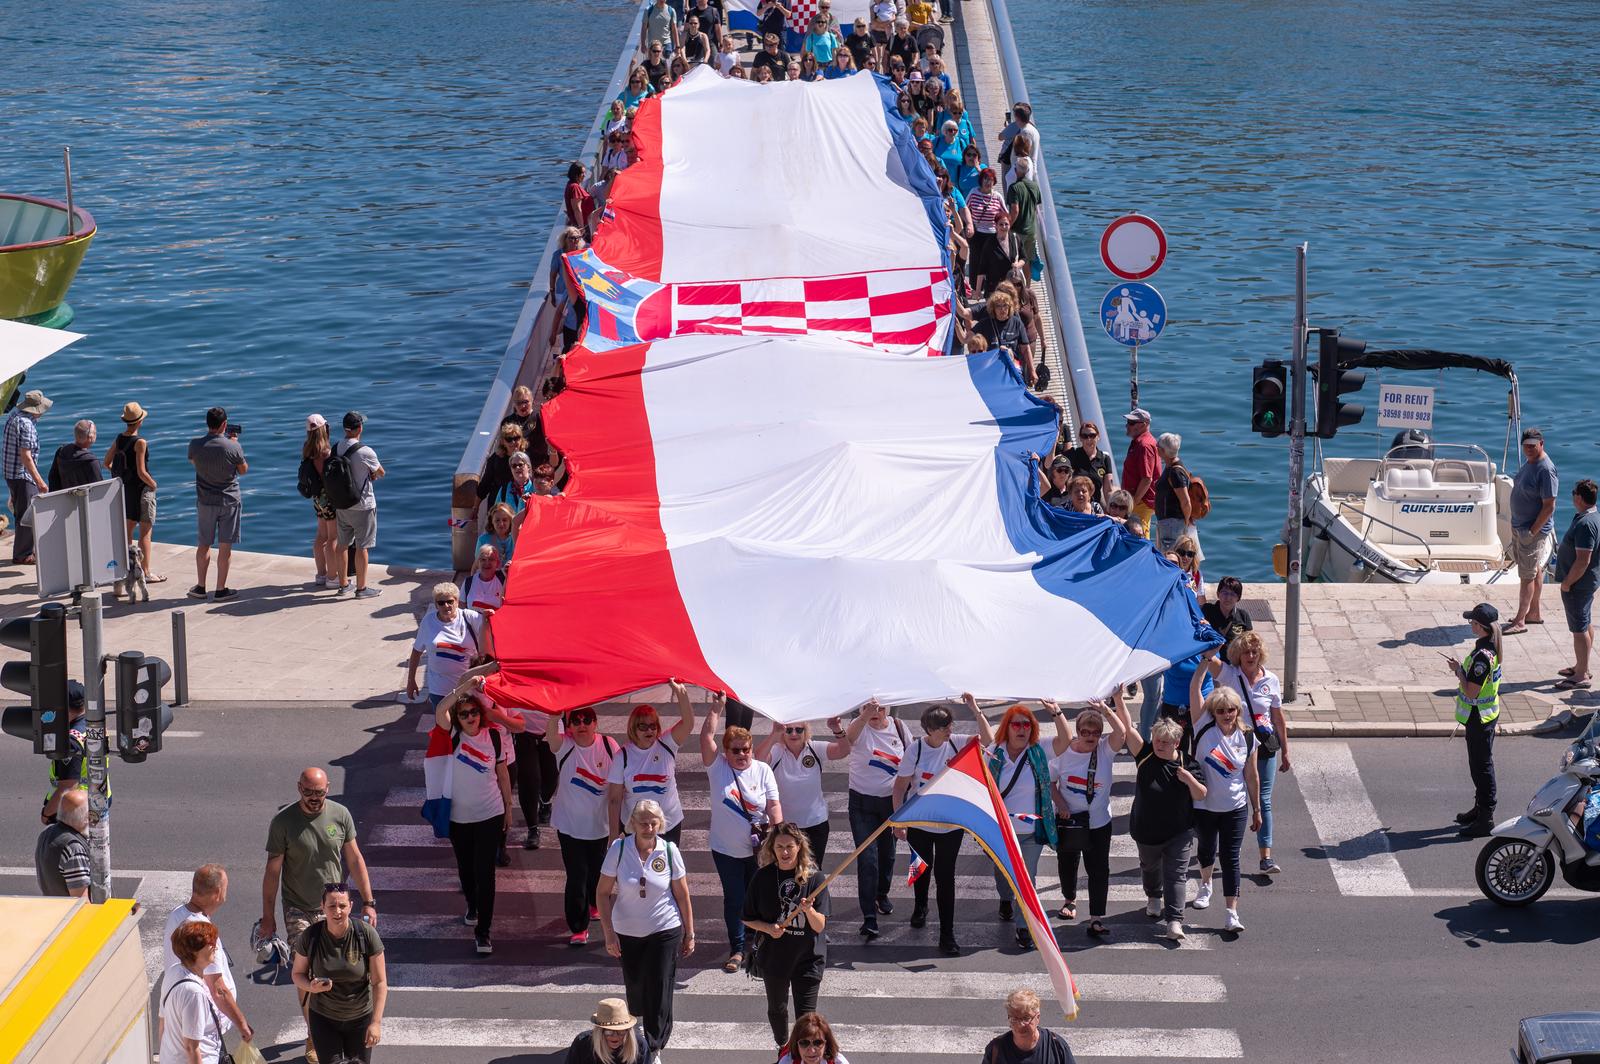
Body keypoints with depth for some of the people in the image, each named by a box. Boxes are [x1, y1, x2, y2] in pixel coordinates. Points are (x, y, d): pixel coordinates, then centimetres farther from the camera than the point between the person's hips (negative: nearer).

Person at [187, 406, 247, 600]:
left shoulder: (195, 445, -10)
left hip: (205, 502, 2)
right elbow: (243, 470, -1)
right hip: (229, 501, -2)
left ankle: (200, 587, 21)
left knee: (203, 544, 15)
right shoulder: (233, 447, -16)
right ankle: (221, 589, 8)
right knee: (225, 546, 5)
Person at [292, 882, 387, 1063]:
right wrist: (311, 987, -23)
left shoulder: (367, 934, -19)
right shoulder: (310, 936, -15)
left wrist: (376, 1022, -17)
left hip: (360, 1018, 0)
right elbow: (298, 973, -1)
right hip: (323, 1018, 0)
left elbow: (380, 982, -14)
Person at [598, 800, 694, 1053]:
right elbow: (603, 893, -5)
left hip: (665, 931, -1)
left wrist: (689, 934, 3)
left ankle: (654, 1049, 12)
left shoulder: (669, 851, -10)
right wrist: (609, 934, -10)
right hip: (627, 933, 1)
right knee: (635, 990, 15)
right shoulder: (618, 849, -11)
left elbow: (682, 895, -1)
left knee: (659, 992, -1)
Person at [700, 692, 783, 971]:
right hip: (726, 850, 0)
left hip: (758, 849, 0)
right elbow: (706, 737, -18)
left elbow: (774, 804, -5)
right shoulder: (717, 767, -6)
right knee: (733, 899, 6)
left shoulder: (762, 770, -4)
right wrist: (716, 708, -21)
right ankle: (737, 949, 16)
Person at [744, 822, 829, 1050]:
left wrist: (809, 910, -32)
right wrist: (769, 928, -16)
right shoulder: (763, 877, -7)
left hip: (807, 959, -3)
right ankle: (783, 1047, 49)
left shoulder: (813, 878, -11)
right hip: (774, 956, 3)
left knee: (806, 1016, -7)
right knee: (777, 1008, 23)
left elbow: (819, 926, -12)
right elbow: (748, 919, 2)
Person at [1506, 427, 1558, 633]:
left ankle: (1520, 621, 2)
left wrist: (1532, 531, -22)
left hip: (1534, 531, -9)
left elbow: (1549, 506, -23)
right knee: (1535, 571, 19)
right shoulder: (1529, 462, 6)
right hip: (1520, 526, 9)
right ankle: (1534, 613, 29)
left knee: (1527, 575, -3)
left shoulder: (1545, 470, -23)